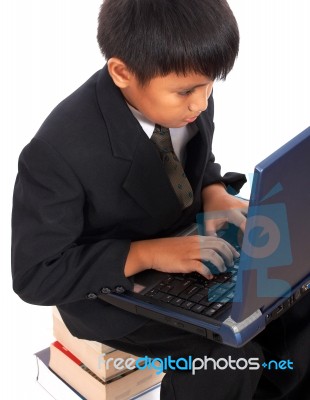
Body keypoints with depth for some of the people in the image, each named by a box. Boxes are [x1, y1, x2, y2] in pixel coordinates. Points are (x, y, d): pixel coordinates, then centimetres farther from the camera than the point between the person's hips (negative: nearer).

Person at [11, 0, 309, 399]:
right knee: (232, 356, -24)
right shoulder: (60, 151, -30)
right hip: (113, 287, -6)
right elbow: (35, 275, -23)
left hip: (187, 244, 6)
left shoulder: (186, 102, -12)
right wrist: (147, 254, -30)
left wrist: (215, 194, -13)